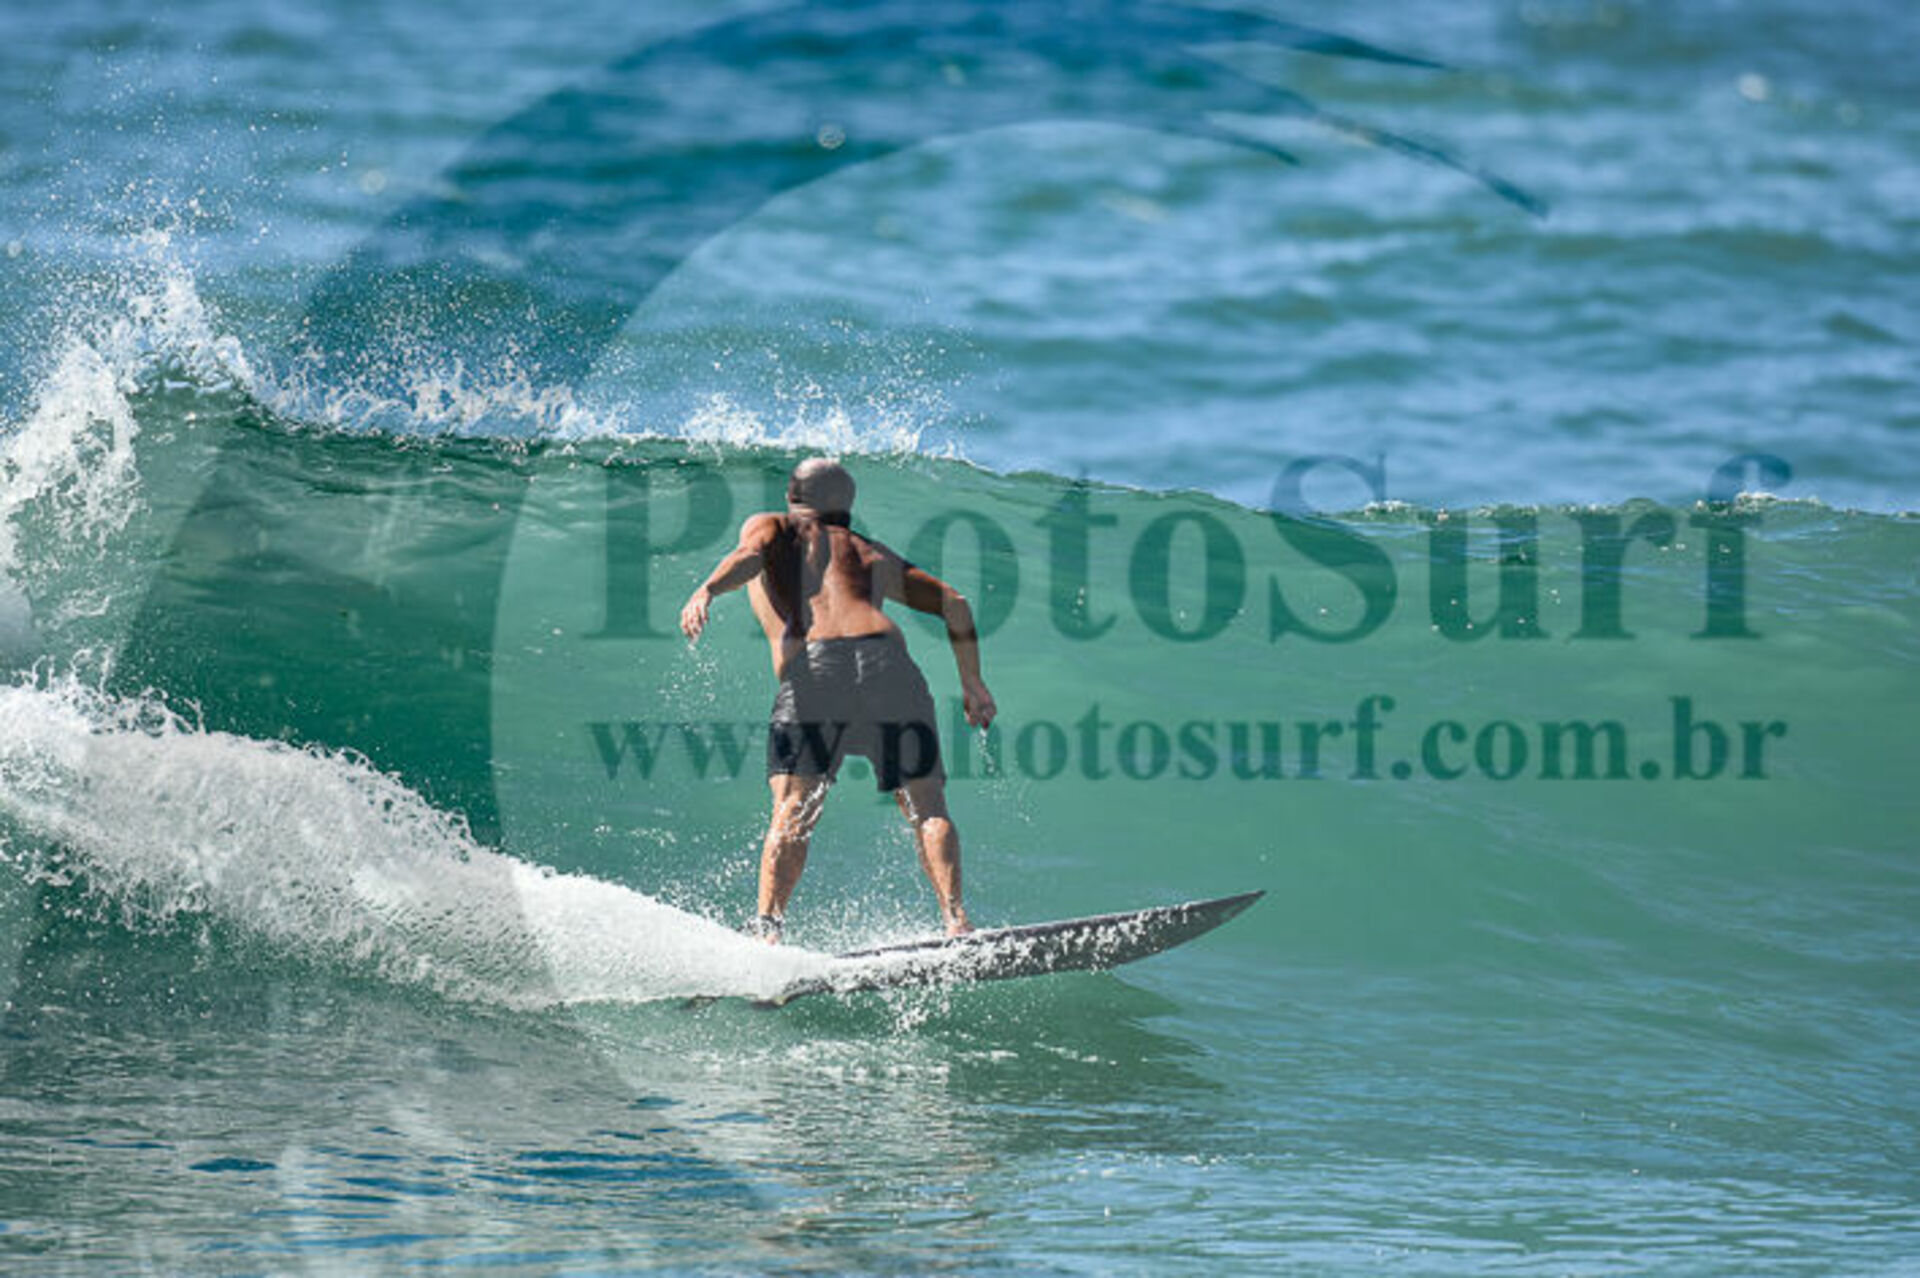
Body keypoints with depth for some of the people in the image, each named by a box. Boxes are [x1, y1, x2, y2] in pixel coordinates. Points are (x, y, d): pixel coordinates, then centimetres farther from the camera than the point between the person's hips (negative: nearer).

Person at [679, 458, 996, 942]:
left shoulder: (771, 526, 27)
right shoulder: (872, 554, 35)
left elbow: (750, 555, 3)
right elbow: (953, 603, 30)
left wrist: (707, 591, -14)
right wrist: (972, 682, 35)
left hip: (811, 669, -2)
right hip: (888, 662, 2)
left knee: (792, 814, -7)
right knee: (927, 808, 6)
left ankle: (767, 929, -24)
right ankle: (954, 918, -13)